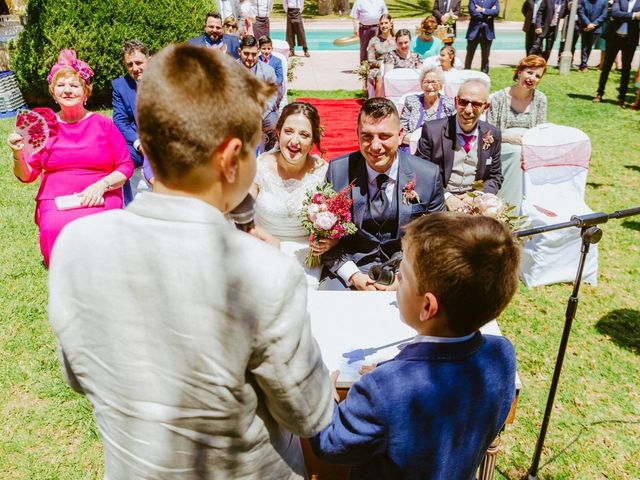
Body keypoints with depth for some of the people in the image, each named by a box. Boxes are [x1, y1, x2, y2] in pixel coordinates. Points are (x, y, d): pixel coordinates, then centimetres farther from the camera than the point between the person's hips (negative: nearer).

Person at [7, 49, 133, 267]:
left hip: (99, 200, -1)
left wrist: (101, 185, -12)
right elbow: (26, 176, 10)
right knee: (54, 228, -29)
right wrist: (18, 155, -10)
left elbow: (126, 167, 4)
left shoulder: (103, 124, 5)